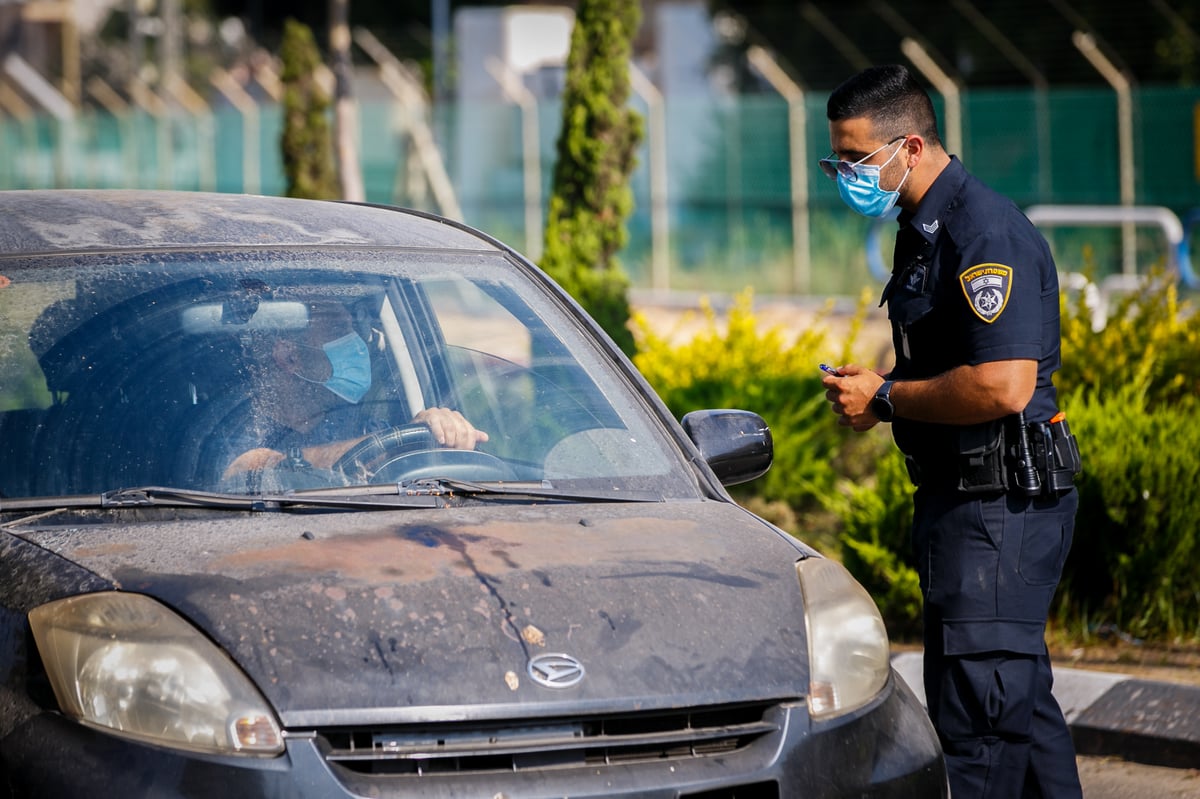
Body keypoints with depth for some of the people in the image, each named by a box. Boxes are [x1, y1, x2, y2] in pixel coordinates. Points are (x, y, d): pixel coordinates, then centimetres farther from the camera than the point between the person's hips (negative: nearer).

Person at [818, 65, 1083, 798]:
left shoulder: (986, 234, -18)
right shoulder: (926, 229, 15)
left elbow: (1002, 386, -27)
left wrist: (885, 399, -15)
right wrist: (875, 393, 7)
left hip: (1001, 506, -11)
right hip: (964, 495, 11)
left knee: (975, 706, -10)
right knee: (1019, 698, 14)